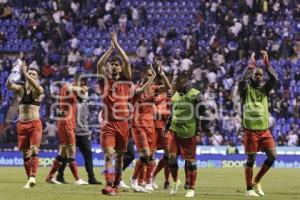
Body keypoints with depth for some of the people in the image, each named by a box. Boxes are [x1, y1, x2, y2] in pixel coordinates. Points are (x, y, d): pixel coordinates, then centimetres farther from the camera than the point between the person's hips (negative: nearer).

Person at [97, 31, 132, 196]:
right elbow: (99, 65, -10)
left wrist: (117, 44, -5)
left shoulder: (125, 81, 7)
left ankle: (116, 185, 21)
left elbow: (127, 62, -5)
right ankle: (108, 185, -22)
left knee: (119, 156, 10)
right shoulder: (105, 81, 6)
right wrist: (111, 48, -11)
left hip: (122, 123, 2)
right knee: (109, 154, -15)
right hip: (108, 123, -2)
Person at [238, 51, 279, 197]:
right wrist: (250, 67, -26)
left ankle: (256, 182, 16)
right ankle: (249, 189, 8)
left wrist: (267, 64, -13)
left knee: (272, 156, -1)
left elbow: (275, 79, -7)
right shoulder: (246, 89, -1)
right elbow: (242, 81, -24)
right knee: (251, 159, -2)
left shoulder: (264, 88, 10)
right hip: (251, 130, -4)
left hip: (265, 130, 4)